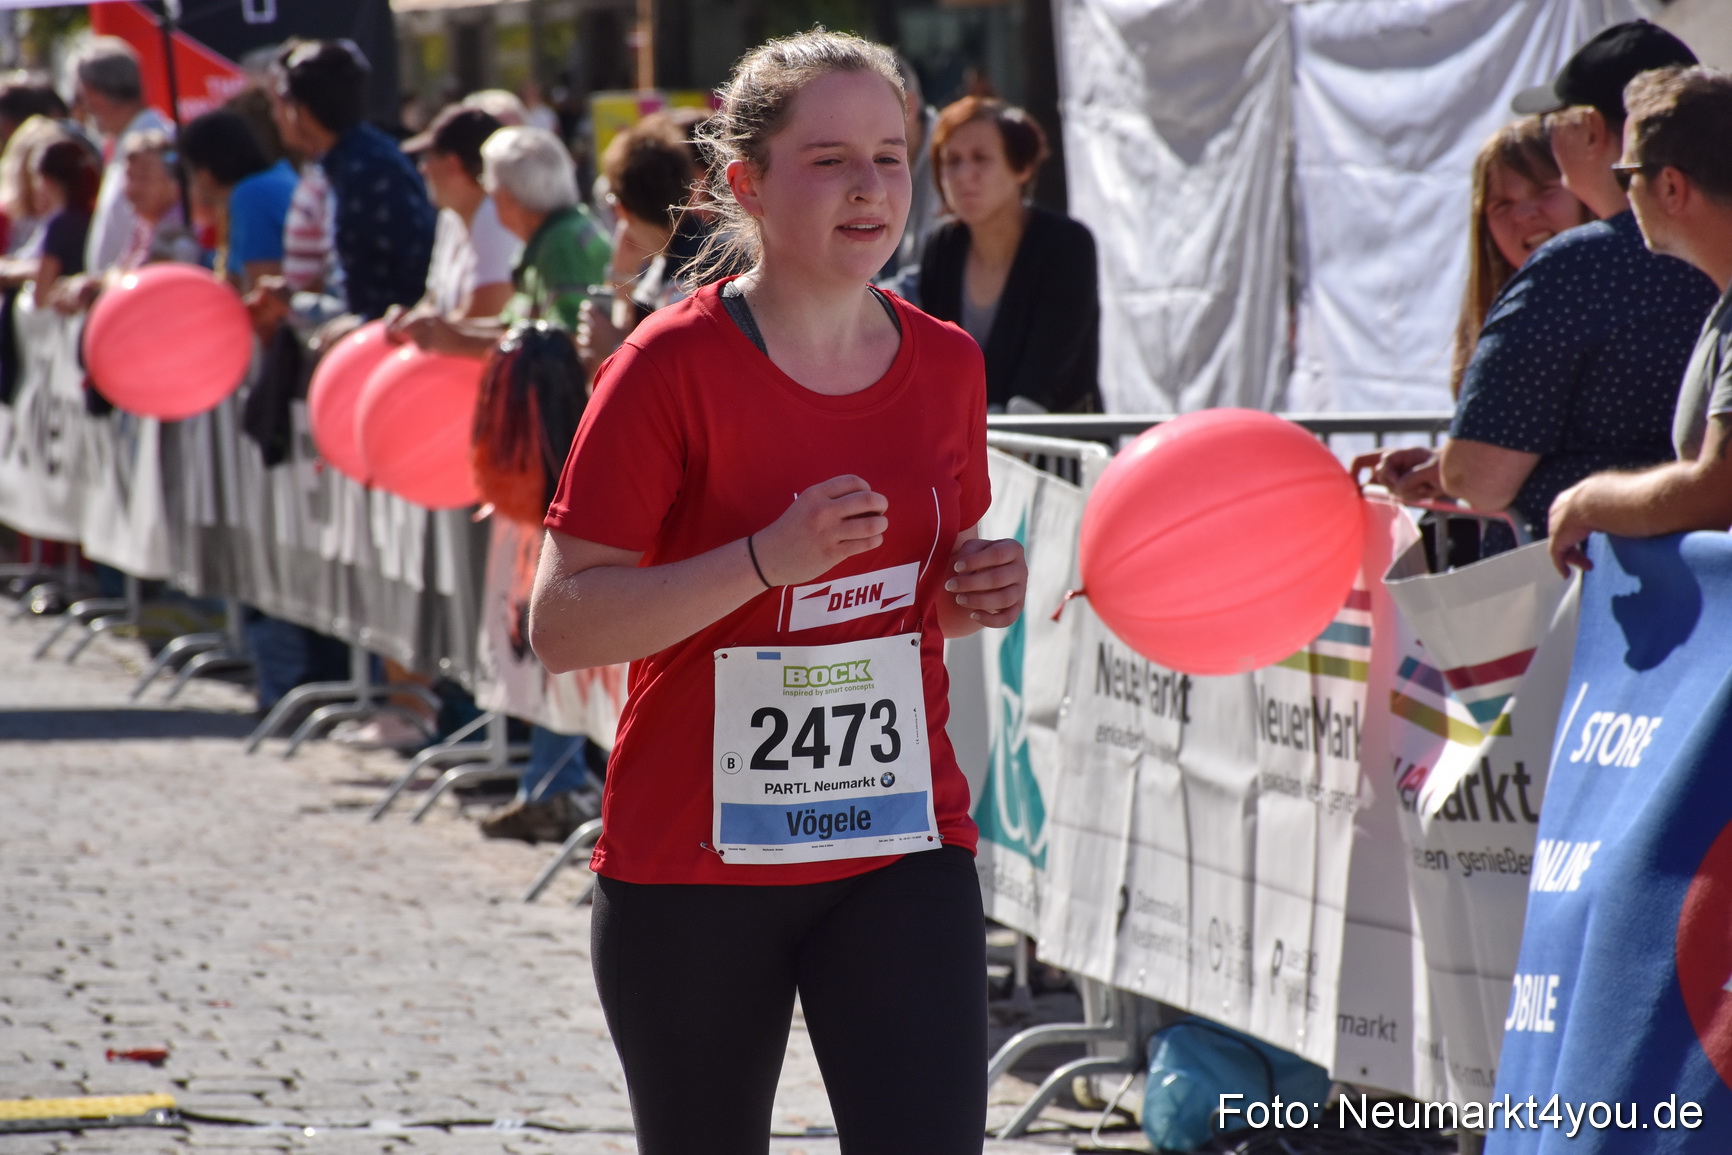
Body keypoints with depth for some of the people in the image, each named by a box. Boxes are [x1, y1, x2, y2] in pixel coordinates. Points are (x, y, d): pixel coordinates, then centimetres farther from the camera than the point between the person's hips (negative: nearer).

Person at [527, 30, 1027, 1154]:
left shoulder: (946, 364, 5)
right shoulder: (674, 366, -11)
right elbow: (562, 626, -15)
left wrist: (979, 594, -2)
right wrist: (768, 560, -25)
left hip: (903, 849, 3)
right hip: (694, 869, -3)